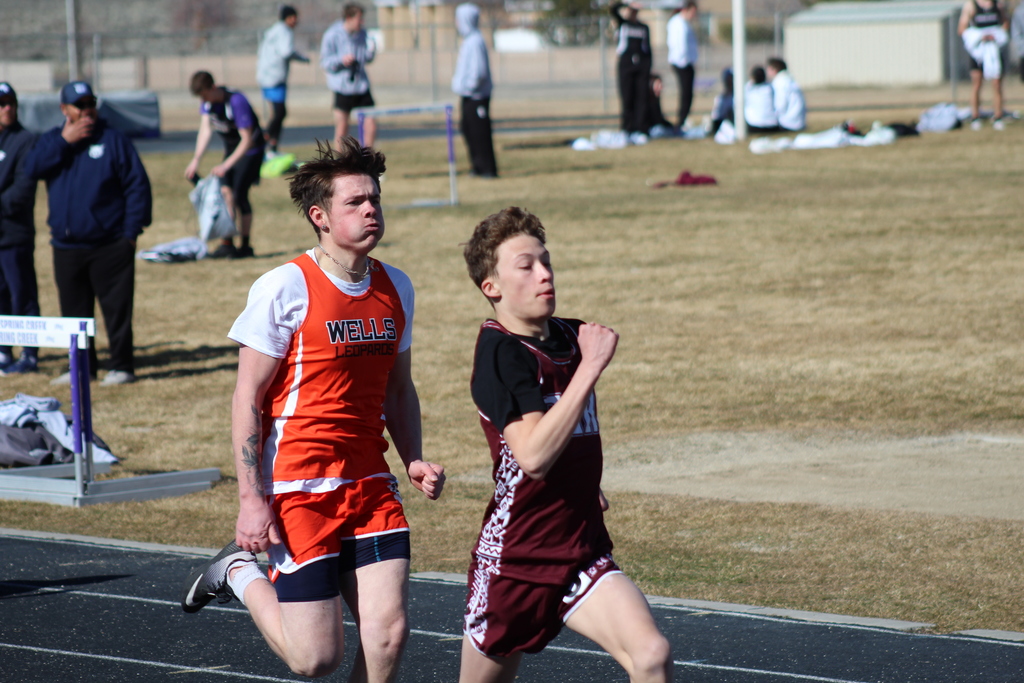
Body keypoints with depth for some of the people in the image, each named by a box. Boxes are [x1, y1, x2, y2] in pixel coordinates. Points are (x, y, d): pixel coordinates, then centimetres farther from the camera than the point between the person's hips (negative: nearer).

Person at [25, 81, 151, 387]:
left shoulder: (113, 140, 0)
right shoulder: (51, 140, 11)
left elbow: (137, 185, -2)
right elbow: (32, 168, -8)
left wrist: (131, 231, -9)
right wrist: (64, 141, -14)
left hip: (109, 245, -4)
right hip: (66, 245, 4)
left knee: (117, 309, -3)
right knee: (74, 311, 9)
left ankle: (121, 366, 3)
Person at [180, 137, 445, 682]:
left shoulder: (395, 288, 9)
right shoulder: (285, 289, -11)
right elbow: (247, 399, -9)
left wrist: (414, 461, 6)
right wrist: (251, 500, -14)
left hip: (370, 484, 6)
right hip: (298, 488, -6)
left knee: (388, 632, -8)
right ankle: (239, 572, 22)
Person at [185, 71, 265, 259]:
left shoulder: (236, 102, -30)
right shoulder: (207, 101, -8)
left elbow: (247, 140, -28)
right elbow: (205, 130, -9)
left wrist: (226, 165, -31)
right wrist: (196, 160, -21)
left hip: (250, 149, -7)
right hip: (231, 148, 7)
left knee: (239, 193, -12)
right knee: (225, 192, -1)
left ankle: (246, 246, -4)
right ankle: (227, 244, 4)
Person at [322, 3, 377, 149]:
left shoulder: (362, 33, 8)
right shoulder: (332, 35, -8)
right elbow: (325, 63, -5)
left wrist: (371, 51, -4)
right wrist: (341, 60, -23)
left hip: (362, 87, 5)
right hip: (343, 88, -5)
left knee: (371, 125, 2)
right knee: (342, 130, -1)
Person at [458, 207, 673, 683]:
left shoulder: (571, 337, 5)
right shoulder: (500, 351, -16)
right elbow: (533, 455, -30)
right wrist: (591, 365, -28)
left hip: (583, 553, 5)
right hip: (515, 561, -5)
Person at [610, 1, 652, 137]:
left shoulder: (644, 27, 16)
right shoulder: (622, 23, 10)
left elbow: (648, 47, 15)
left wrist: (648, 69, 10)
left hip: (642, 64, 2)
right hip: (626, 63, -2)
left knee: (642, 97, -2)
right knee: (627, 98, -5)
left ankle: (640, 127, 0)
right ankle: (628, 127, 0)